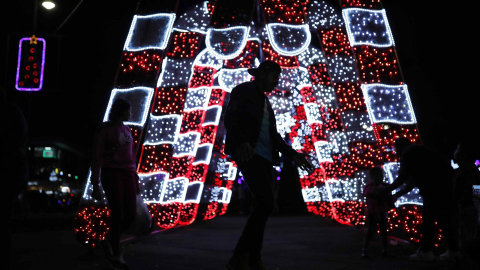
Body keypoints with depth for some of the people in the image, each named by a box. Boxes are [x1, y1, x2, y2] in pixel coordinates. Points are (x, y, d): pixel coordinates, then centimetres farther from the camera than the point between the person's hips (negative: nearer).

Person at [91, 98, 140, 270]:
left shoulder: (126, 130, 16)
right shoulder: (105, 129, -3)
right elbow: (97, 157, -5)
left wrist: (135, 179, 15)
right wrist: (95, 185, -9)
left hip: (128, 174, 6)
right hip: (111, 174, -6)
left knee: (131, 214, 0)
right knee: (118, 214, -6)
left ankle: (109, 241, 24)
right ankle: (116, 255, 7)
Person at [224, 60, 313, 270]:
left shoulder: (265, 102, 26)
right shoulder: (243, 91, 3)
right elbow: (230, 119, -12)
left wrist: (292, 155, 17)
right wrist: (240, 141, -31)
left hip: (264, 157, 8)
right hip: (249, 154, -8)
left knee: (262, 206, 0)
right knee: (266, 203, -20)